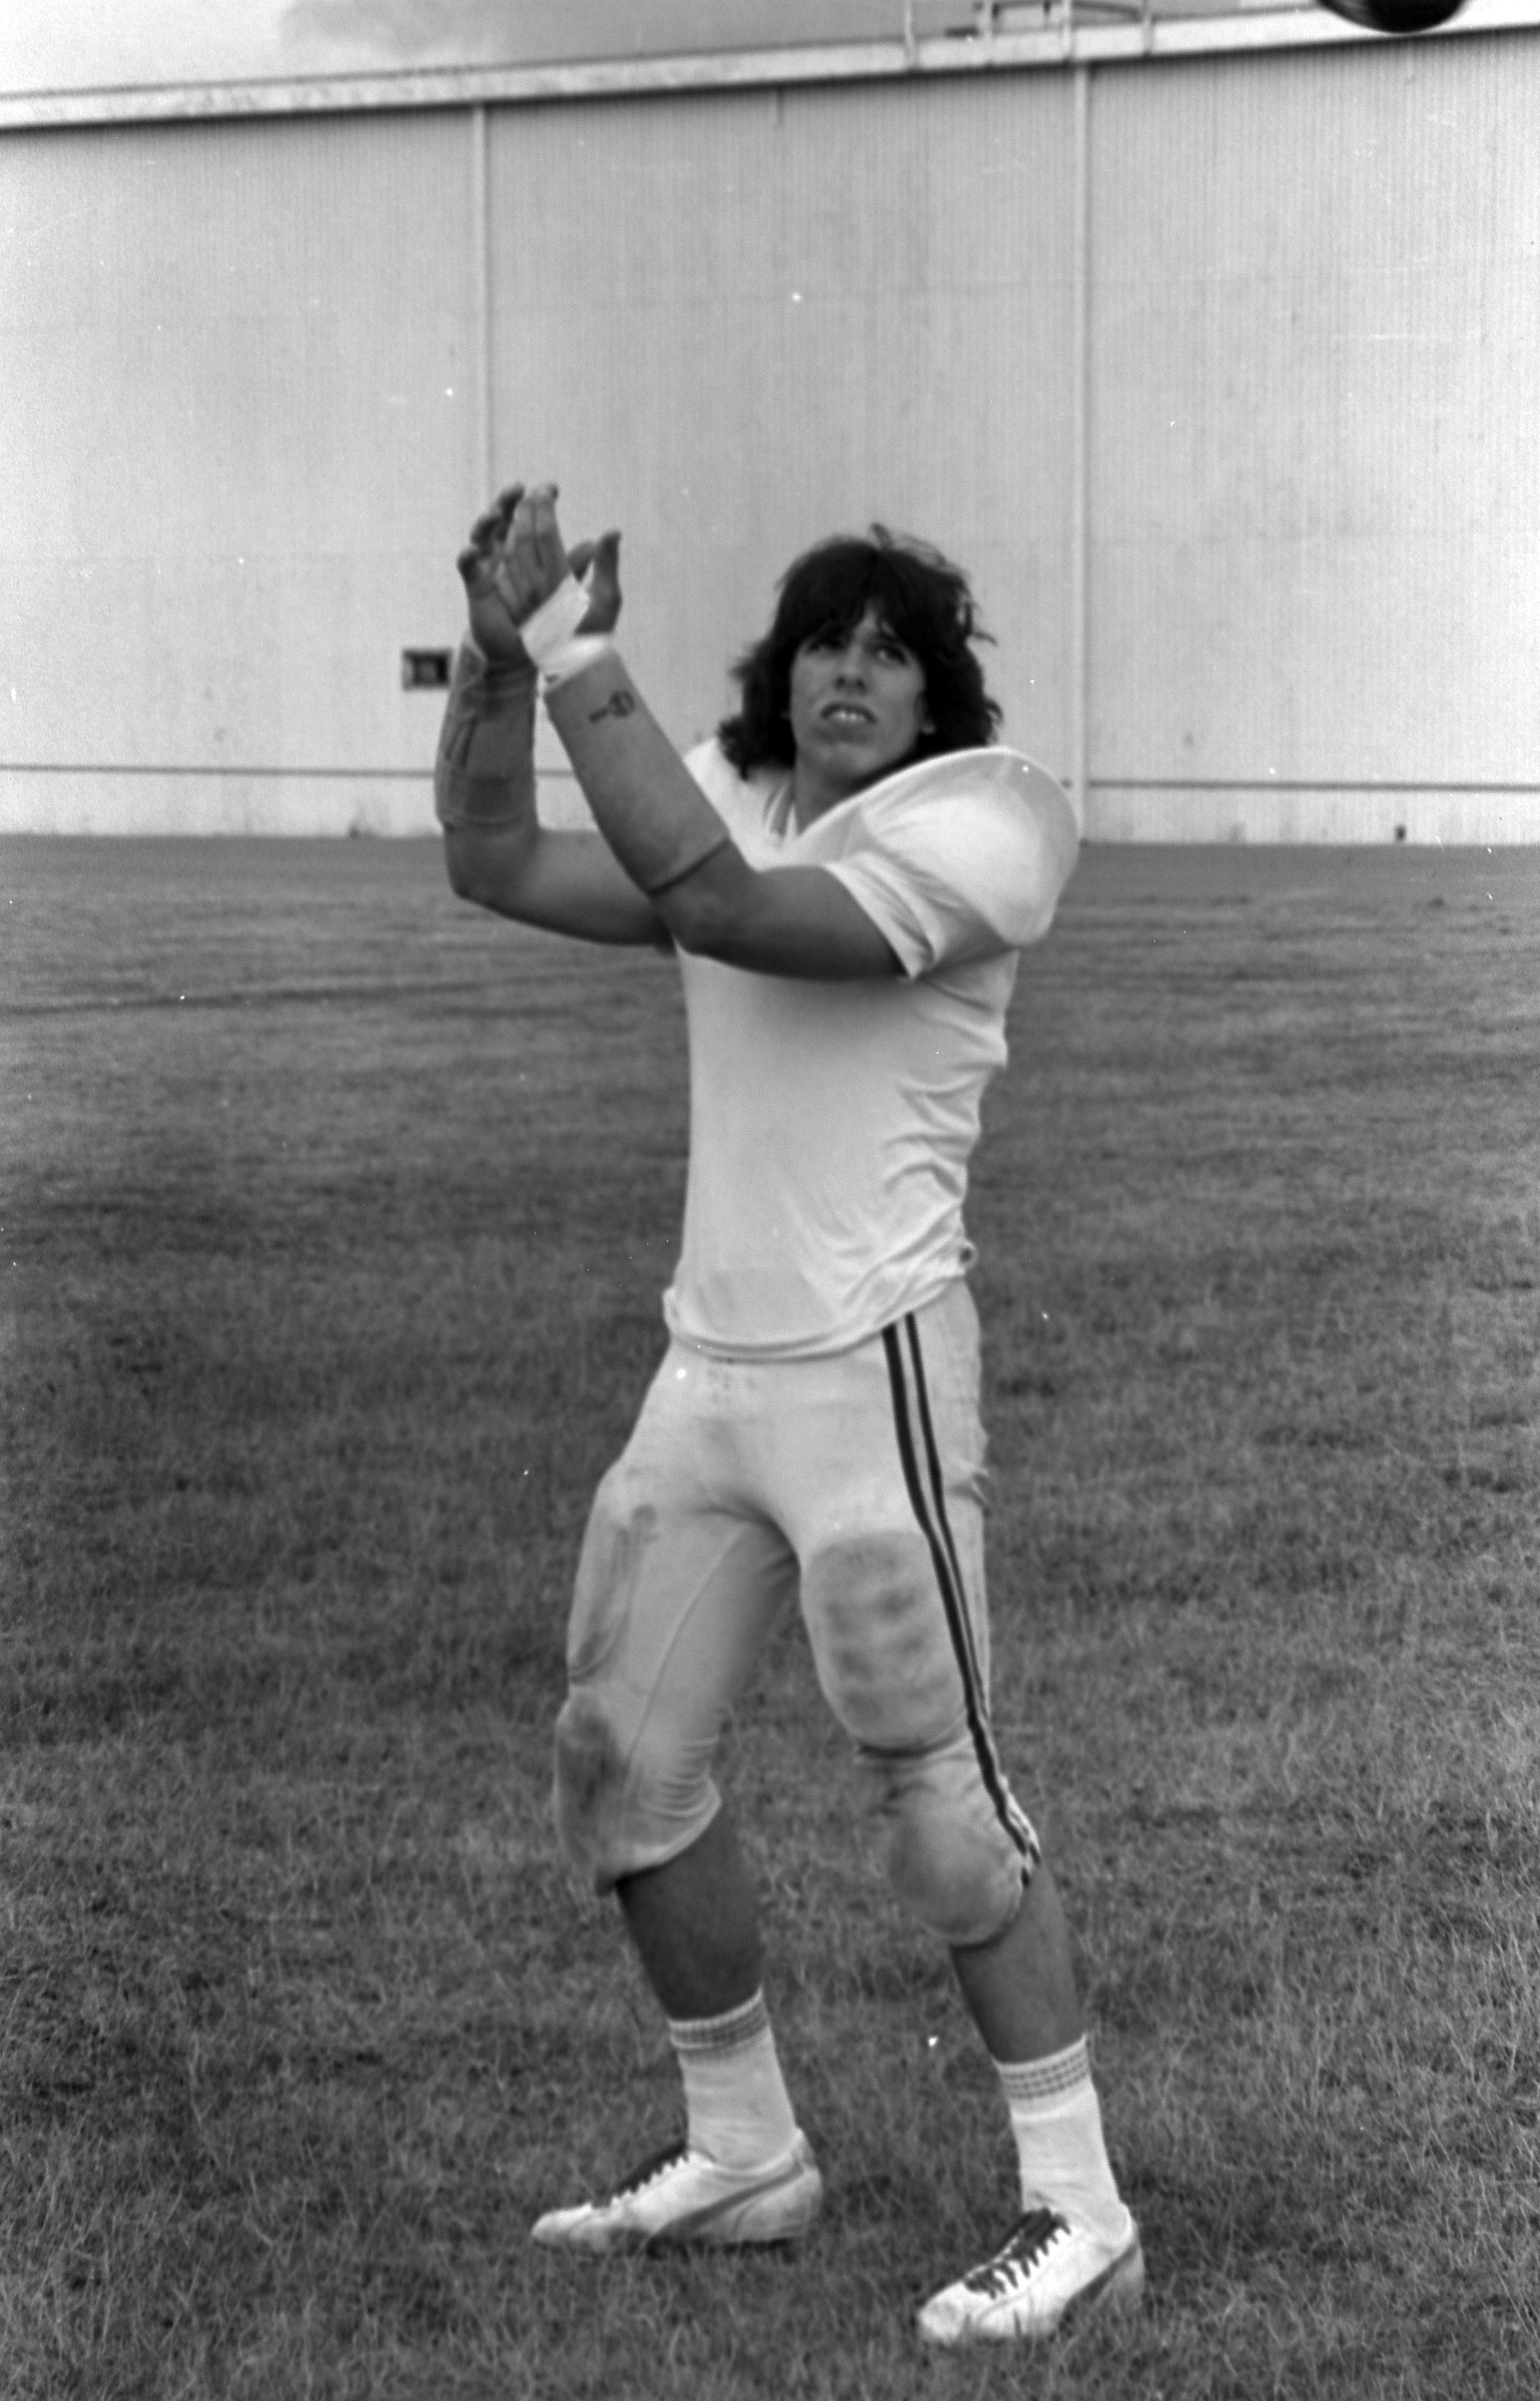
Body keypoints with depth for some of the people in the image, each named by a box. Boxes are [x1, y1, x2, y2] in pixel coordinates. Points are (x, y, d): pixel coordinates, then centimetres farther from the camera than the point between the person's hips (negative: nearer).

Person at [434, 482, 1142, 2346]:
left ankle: (1080, 2209, 5)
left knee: (935, 1795, -5)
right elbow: (496, 865, 7)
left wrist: (581, 664, -21)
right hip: (710, 1363, 7)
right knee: (620, 1760, 10)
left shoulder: (962, 832, -12)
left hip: (866, 1367, -7)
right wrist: (495, 655, -7)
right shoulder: (733, 803, 10)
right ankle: (745, 2154, 25)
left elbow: (722, 910, -25)